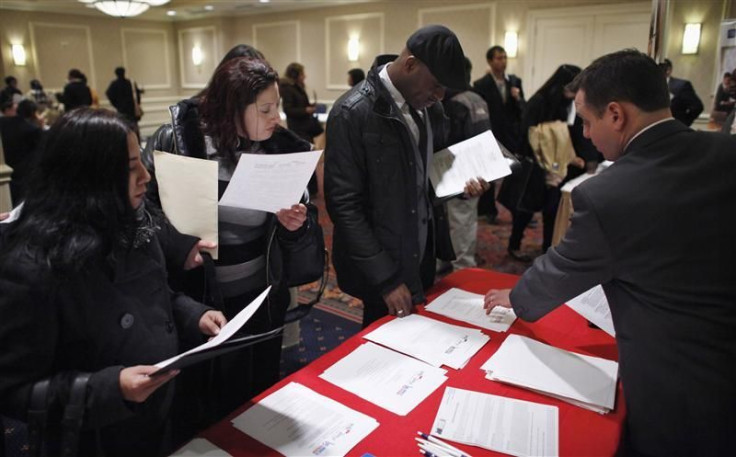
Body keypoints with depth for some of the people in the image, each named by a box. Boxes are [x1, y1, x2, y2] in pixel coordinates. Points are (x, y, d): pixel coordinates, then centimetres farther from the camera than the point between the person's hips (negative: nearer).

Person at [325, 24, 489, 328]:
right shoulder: (352, 113, -21)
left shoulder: (430, 106, 2)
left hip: (423, 257, 7)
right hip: (381, 267, -6)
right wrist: (385, 278, -21)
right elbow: (344, 205, -21)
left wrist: (462, 182, -6)